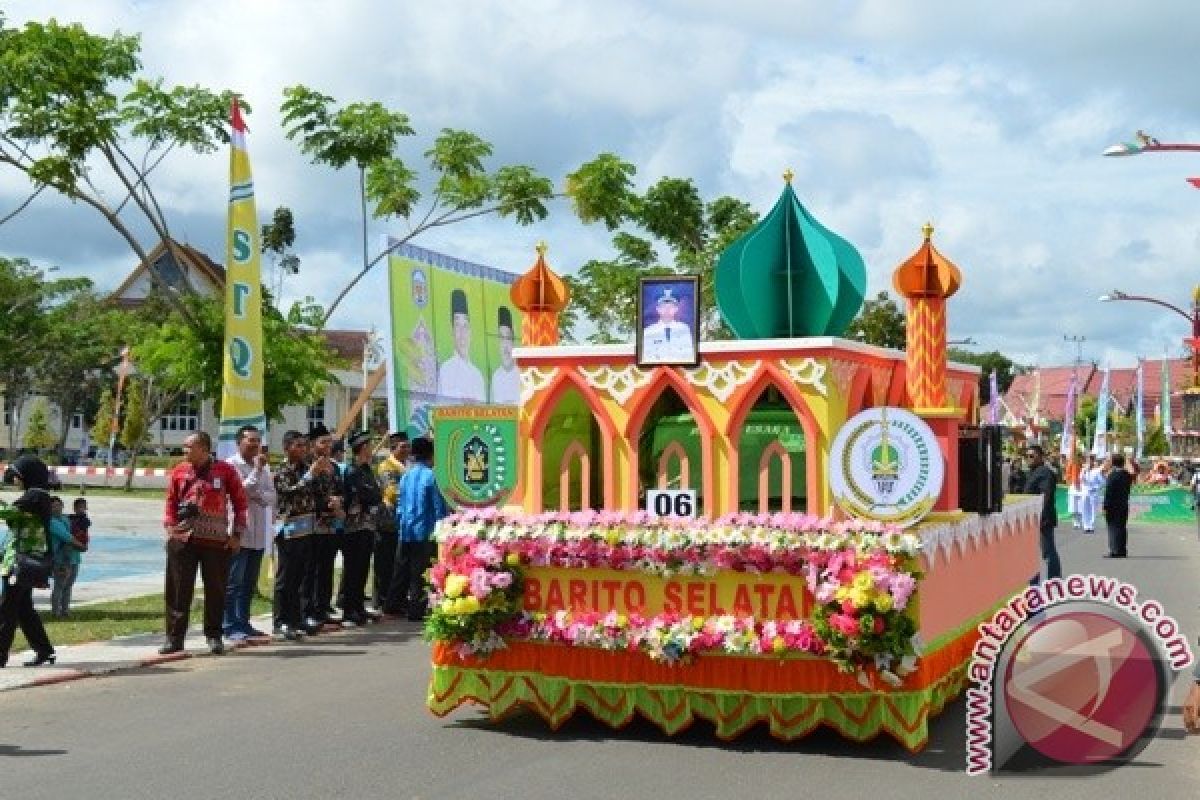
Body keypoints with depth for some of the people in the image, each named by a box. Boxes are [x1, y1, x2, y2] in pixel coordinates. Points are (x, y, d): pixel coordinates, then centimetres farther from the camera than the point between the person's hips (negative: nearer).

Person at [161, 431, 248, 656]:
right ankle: (175, 637, 9)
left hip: (216, 541, -2)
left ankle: (214, 636, 17)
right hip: (183, 540, 2)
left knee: (215, 590, 4)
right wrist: (170, 528, 0)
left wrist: (237, 533, 1)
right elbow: (171, 502, 11)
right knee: (179, 589, 1)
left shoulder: (225, 471, 0)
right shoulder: (179, 472, 7)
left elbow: (240, 502, 4)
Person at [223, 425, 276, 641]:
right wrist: (257, 470, -14)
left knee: (250, 583, 12)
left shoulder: (264, 467, 14)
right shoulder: (231, 465, -6)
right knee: (234, 582, -3)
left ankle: (243, 622, 20)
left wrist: (258, 496, -11)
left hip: (259, 535, 7)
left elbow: (272, 496, 10)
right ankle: (230, 625, 1)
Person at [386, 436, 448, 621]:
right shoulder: (431, 476, -11)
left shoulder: (406, 476, 7)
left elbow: (400, 506, 11)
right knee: (420, 574, -2)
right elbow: (439, 507, -10)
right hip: (425, 532, -6)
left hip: (405, 532, 6)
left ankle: (394, 604, 22)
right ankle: (415, 610, -1)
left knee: (401, 571, 15)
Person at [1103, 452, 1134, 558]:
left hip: (1113, 506, -6)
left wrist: (1105, 506, -13)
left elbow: (1108, 492, -16)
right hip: (1124, 505, 6)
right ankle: (1122, 550, 17)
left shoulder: (1112, 475, -15)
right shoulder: (1128, 475, 5)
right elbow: (1128, 488, 12)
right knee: (1122, 527, 12)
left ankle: (1114, 551, -5)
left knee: (1113, 527, -2)